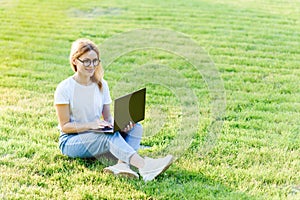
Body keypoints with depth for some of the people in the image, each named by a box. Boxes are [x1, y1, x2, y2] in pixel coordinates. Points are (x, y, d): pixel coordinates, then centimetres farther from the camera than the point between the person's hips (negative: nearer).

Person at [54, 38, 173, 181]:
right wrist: (91, 125, -26)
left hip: (97, 135, 6)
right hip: (70, 141, -6)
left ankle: (122, 164, -44)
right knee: (109, 135, -35)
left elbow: (108, 118, 7)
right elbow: (65, 126, -12)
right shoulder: (65, 88, -10)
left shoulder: (101, 85, 6)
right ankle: (145, 167, -52)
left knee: (135, 127, -17)